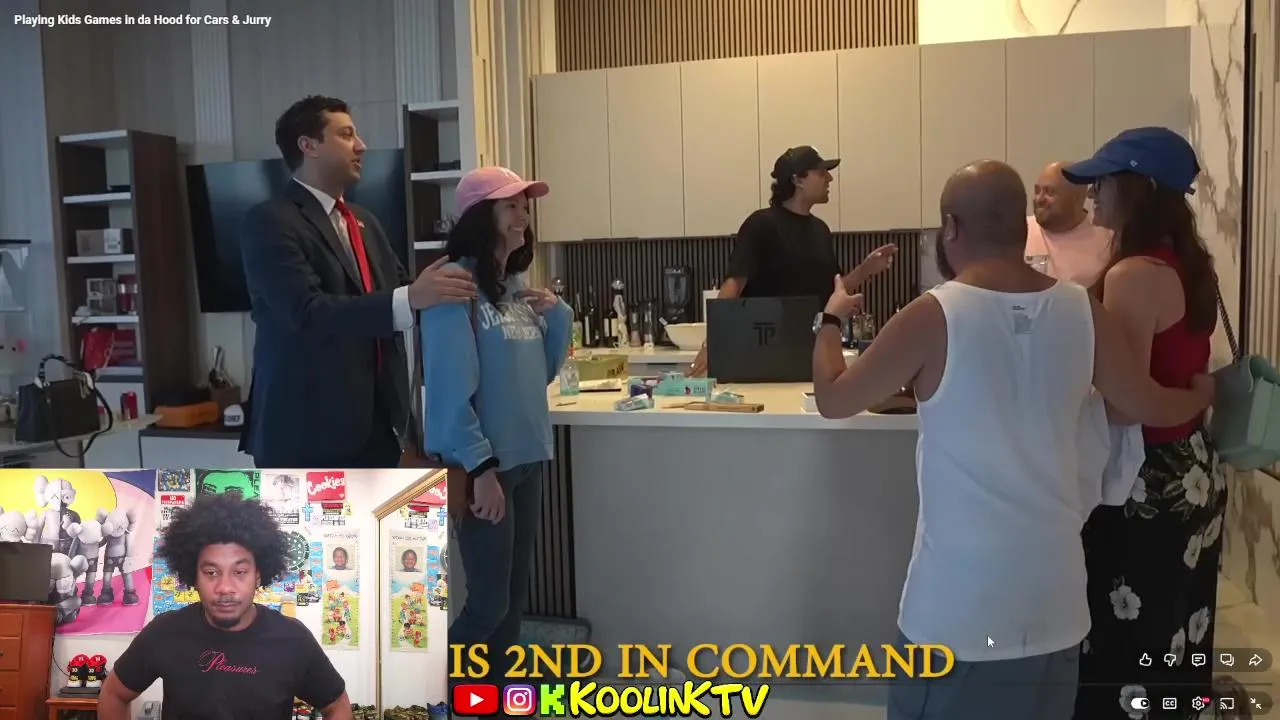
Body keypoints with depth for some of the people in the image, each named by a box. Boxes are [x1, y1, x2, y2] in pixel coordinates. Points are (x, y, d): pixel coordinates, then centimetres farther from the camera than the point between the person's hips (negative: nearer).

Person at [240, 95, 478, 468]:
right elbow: (308, 310, -22)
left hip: (373, 426, 8)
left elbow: (398, 289, 14)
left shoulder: (364, 222, 18)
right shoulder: (271, 221, -9)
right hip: (305, 431, -8)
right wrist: (409, 298, -31)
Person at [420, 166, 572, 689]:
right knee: (489, 601, -3)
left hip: (526, 457, 8)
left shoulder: (519, 286, 10)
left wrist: (558, 315, 1)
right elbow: (450, 386, -18)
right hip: (481, 463, -7)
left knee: (515, 595, 13)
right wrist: (479, 466, -20)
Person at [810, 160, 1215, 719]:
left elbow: (833, 399, -4)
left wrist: (831, 319, 15)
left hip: (961, 600, -4)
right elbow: (1150, 406, 13)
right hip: (1053, 593, 4)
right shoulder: (1083, 312, -2)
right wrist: (1202, 393, 36)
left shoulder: (933, 317, -15)